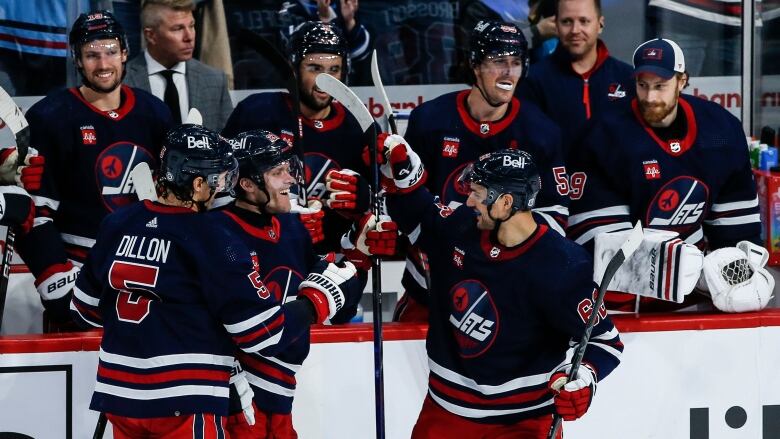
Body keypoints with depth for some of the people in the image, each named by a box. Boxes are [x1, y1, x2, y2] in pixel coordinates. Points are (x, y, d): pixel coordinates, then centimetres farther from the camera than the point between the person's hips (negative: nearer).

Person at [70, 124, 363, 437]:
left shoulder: (115, 225, 5)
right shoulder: (215, 242, -13)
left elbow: (85, 310, 15)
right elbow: (265, 335, -12)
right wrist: (319, 295, 3)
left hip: (119, 396, 7)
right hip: (184, 408, -7)